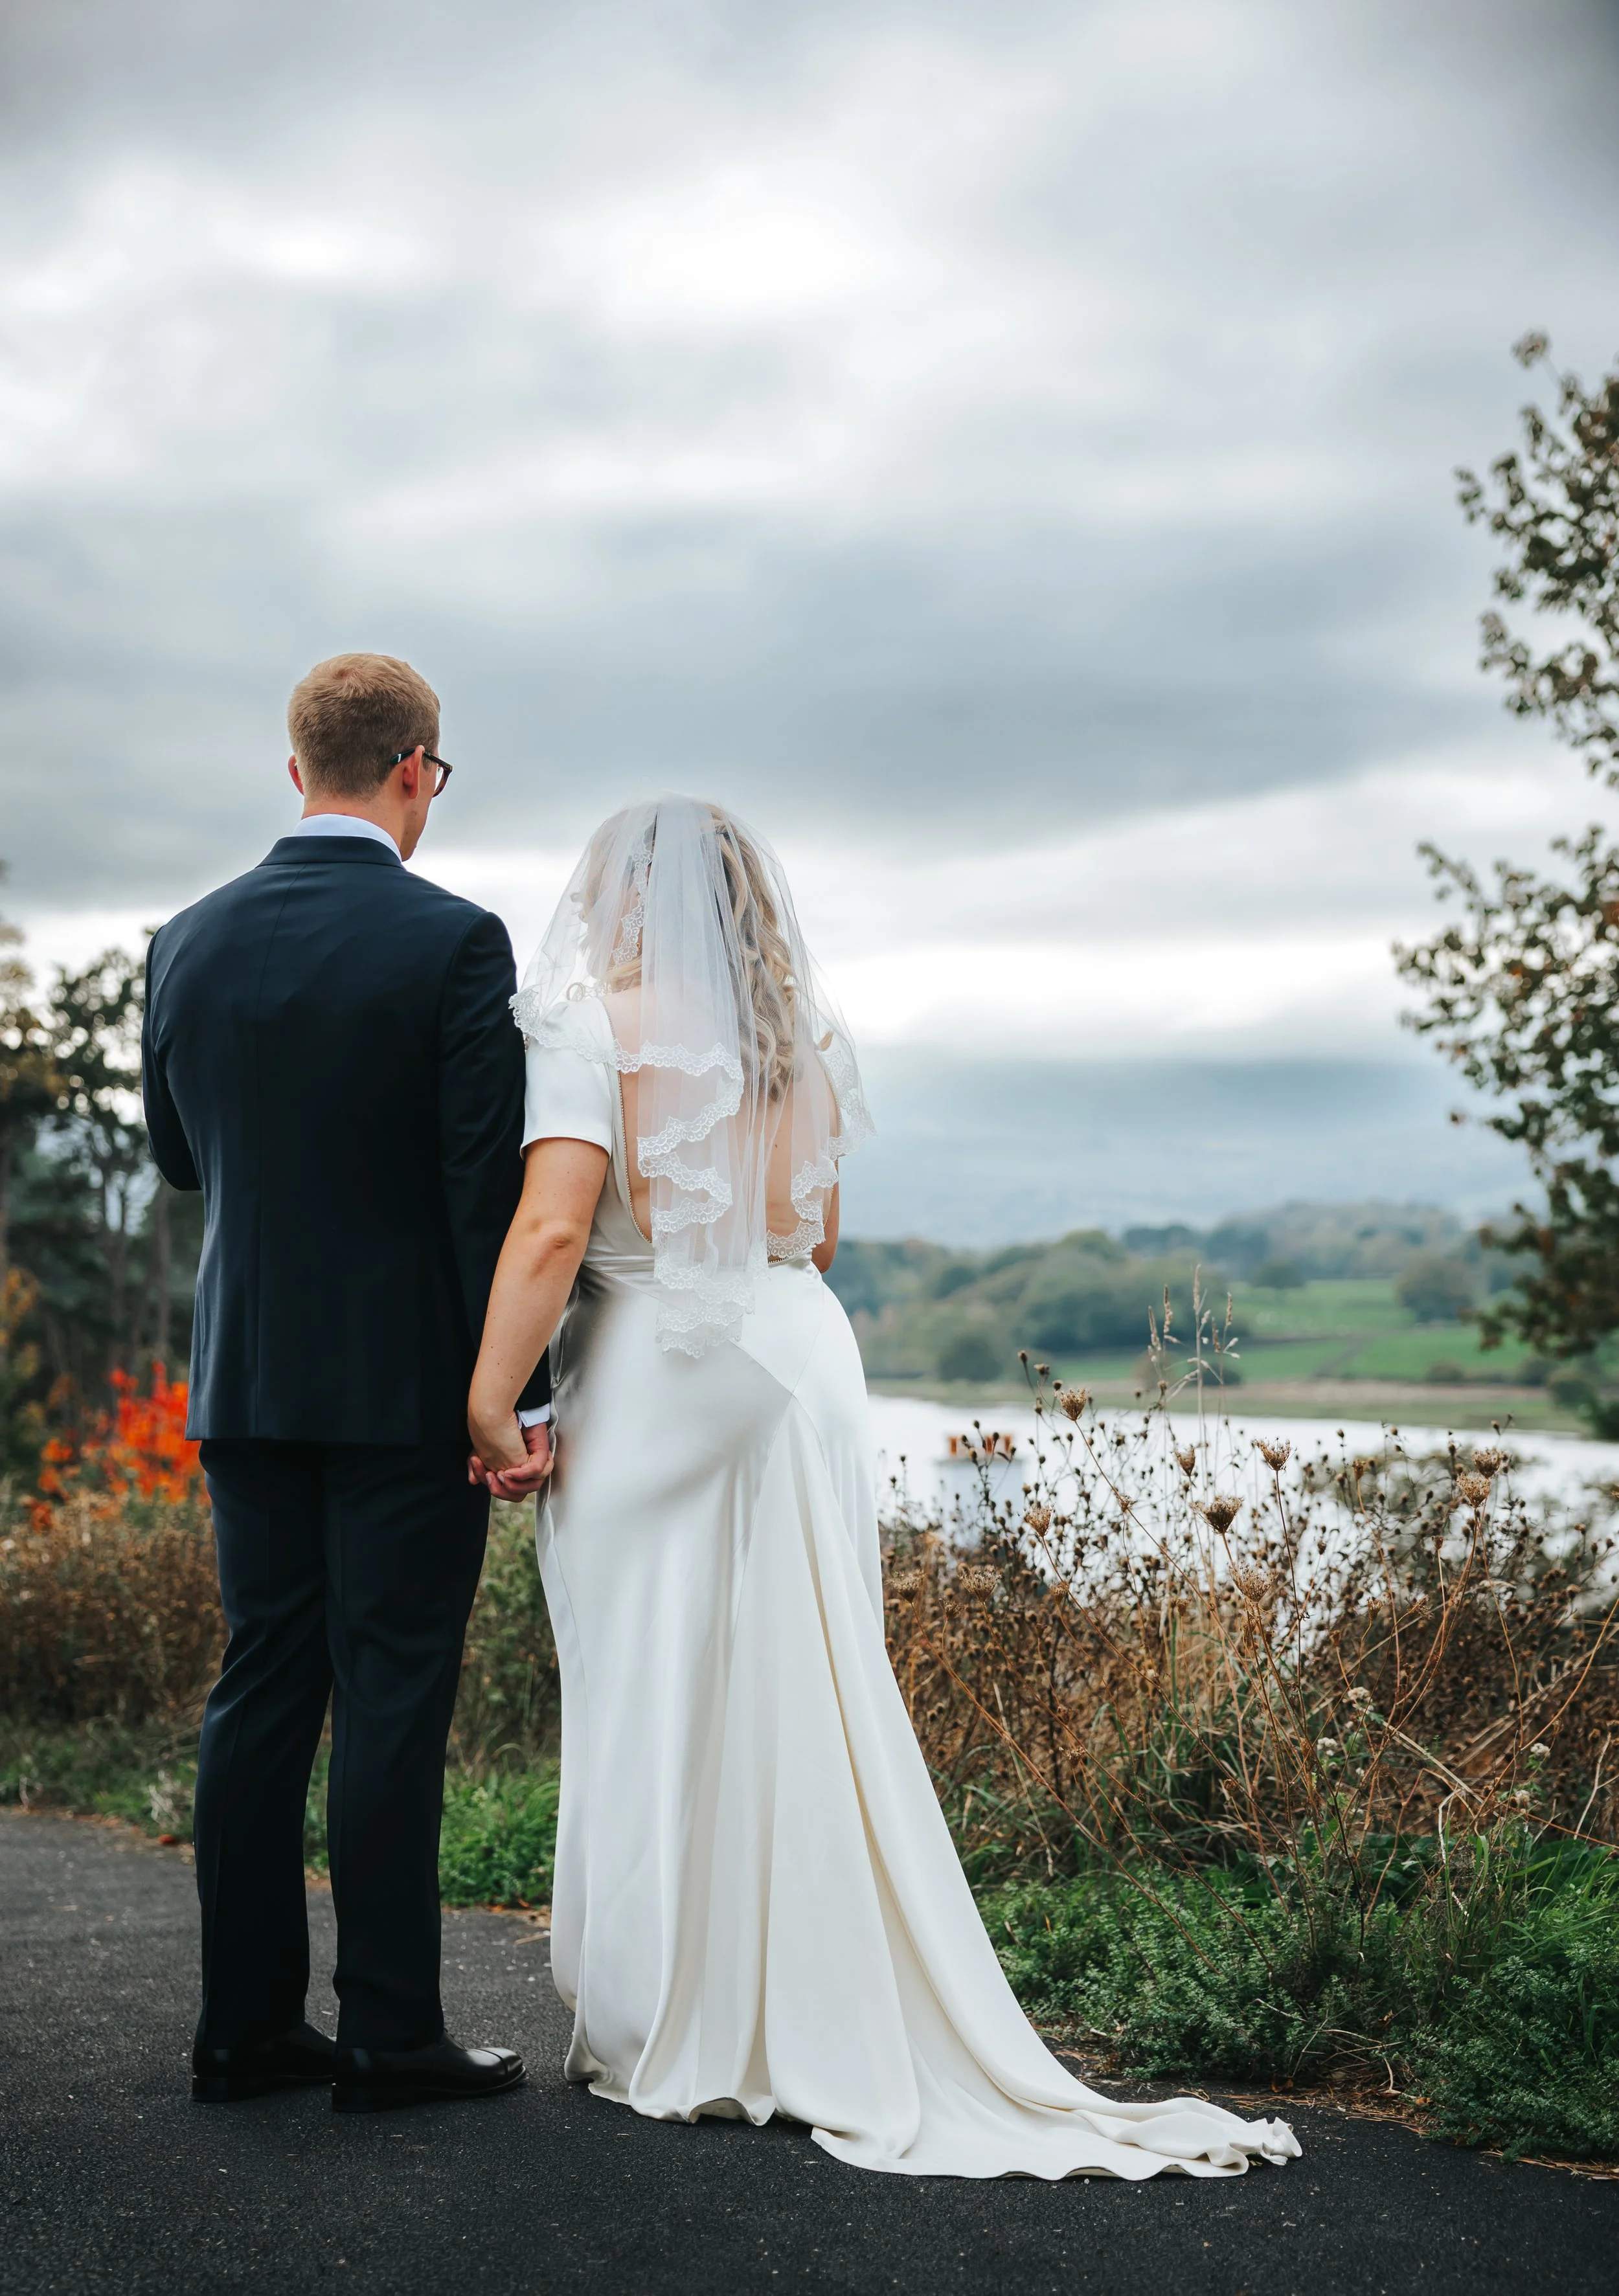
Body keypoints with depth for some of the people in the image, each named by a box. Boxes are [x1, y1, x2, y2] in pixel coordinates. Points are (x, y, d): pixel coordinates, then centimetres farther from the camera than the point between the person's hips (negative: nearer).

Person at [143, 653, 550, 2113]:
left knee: (262, 1690, 11)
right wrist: (520, 1394, -10)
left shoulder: (191, 942, 3)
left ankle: (246, 2025, 17)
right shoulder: (454, 944, -12)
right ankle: (388, 2037, 7)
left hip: (246, 1378, 5)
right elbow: (490, 1188, -15)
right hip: (408, 1386, -5)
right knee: (393, 1701, 1)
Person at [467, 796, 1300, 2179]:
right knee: (800, 1690, 10)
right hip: (796, 1360, 6)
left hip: (652, 1378, -5)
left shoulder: (597, 1026, -7)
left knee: (655, 1700, 4)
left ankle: (671, 2039, 14)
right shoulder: (800, 1037, 12)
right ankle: (824, 2024, 18)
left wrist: (492, 1400, -12)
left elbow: (551, 1232, -17)